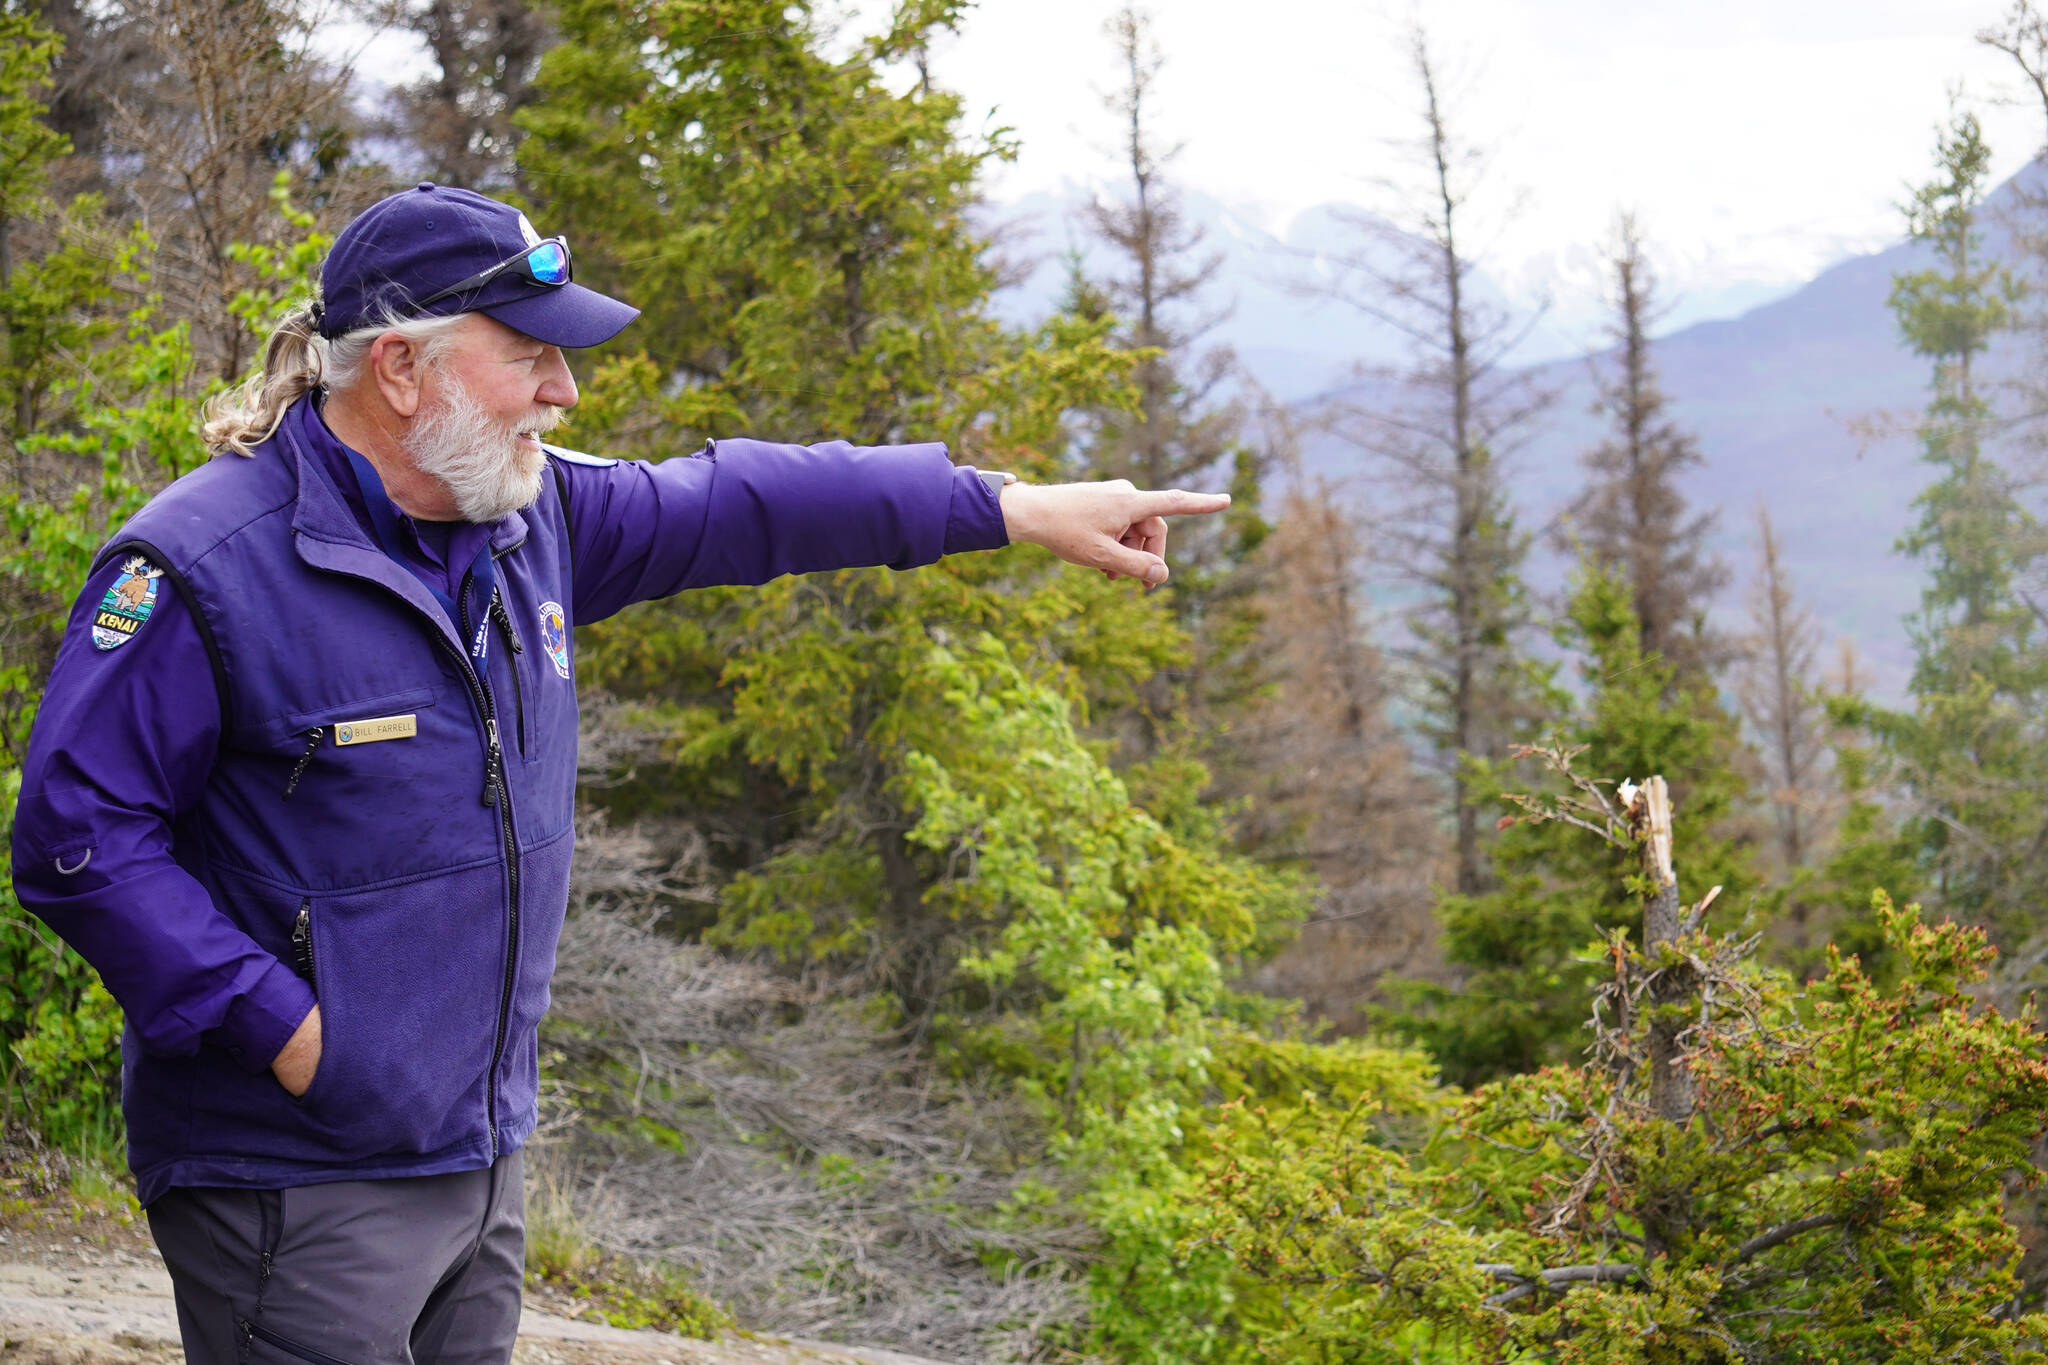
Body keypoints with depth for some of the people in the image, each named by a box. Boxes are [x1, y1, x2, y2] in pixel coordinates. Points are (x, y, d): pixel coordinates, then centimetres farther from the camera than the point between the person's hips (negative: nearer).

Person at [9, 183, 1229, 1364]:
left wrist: (1020, 508, 14)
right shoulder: (204, 565, -17)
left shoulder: (529, 517, 6)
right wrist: (279, 1025, -20)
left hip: (479, 1147, 8)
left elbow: (737, 506, 15)